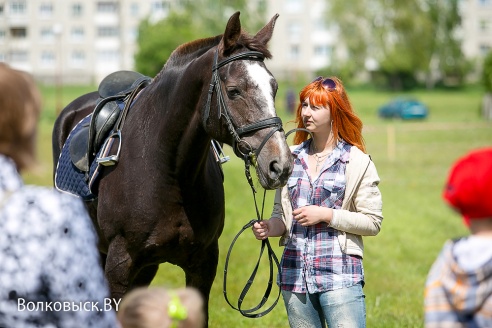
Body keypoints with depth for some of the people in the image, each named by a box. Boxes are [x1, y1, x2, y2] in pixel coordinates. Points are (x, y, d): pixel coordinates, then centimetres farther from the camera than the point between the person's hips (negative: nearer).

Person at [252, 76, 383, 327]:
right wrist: (269, 227, -6)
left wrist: (326, 215, -14)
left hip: (340, 272, -5)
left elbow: (373, 222, -5)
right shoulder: (291, 157, 11)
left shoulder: (357, 161, -2)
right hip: (294, 272, 5)